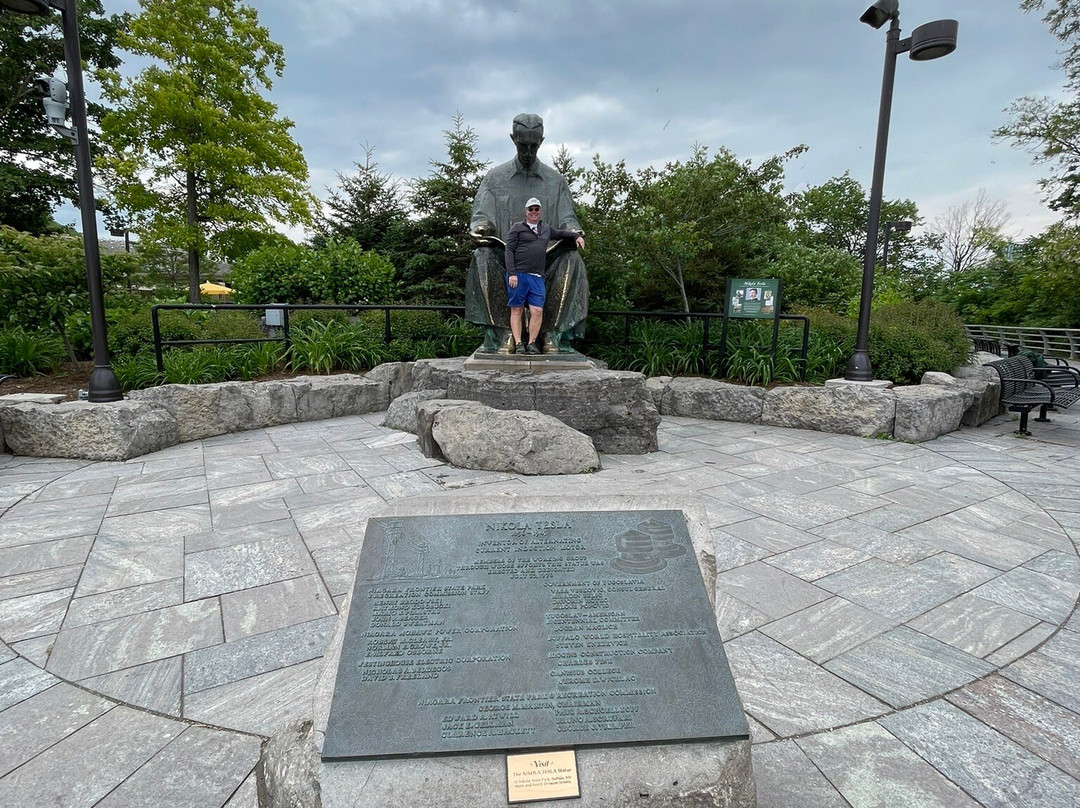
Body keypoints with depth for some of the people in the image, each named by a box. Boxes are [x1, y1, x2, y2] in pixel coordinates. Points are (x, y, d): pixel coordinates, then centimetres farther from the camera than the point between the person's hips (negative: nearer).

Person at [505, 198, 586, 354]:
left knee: (537, 311, -7)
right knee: (516, 310, -1)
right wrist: (511, 273, -11)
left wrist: (577, 235, 24)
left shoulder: (546, 228, 22)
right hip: (518, 275, -4)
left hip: (537, 277, 4)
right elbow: (509, 251, -1)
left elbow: (561, 233, 41)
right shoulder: (517, 228, 7)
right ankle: (518, 344, 2)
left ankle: (532, 343, 1)